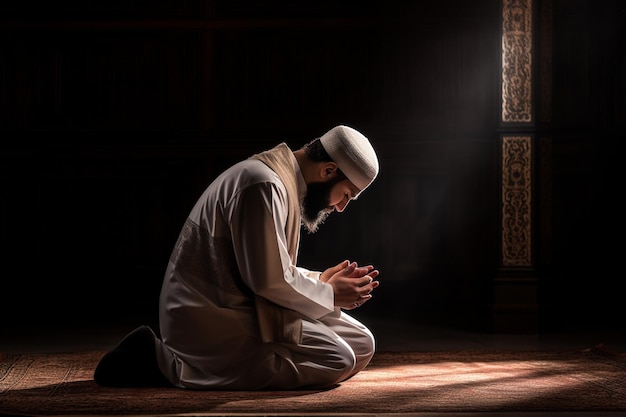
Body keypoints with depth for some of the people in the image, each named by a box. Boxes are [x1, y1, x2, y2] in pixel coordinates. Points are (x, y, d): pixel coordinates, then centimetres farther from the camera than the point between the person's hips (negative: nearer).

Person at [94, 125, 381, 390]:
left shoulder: (280, 179, 15)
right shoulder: (263, 185, -18)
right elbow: (270, 280, -21)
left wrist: (321, 280, 9)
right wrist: (329, 295, -6)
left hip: (238, 308, 11)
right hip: (211, 321, -11)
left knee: (361, 345, 6)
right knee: (338, 360, -21)